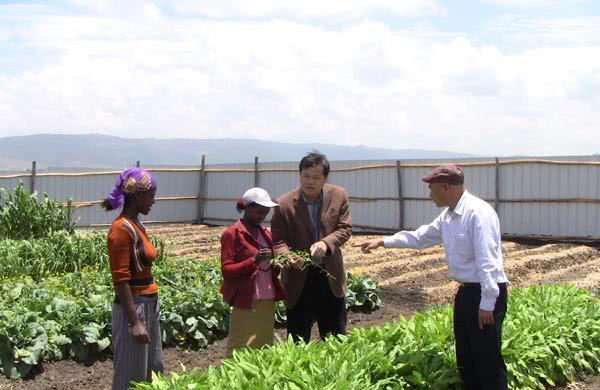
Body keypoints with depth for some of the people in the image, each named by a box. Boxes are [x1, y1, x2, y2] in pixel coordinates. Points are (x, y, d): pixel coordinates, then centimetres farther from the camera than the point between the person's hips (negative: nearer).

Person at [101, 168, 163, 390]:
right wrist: (135, 322, -22)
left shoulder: (137, 225, 9)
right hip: (133, 306, -9)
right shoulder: (121, 229, -17)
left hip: (149, 305, 9)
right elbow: (121, 280, -20)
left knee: (152, 370, 18)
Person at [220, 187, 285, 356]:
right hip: (246, 303, -7)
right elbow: (226, 271, -10)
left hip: (268, 302, 7)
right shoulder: (232, 234, -4)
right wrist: (253, 261, -22)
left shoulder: (266, 234, 16)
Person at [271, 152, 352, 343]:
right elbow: (279, 241, -9)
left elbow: (345, 228, -3)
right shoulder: (284, 204, -10)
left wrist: (326, 243, -22)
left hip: (330, 275, 2)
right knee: (297, 341, 5)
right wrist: (289, 257, -31)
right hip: (298, 277, -2)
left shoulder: (339, 196, -3)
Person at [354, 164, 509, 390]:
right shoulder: (448, 215, 9)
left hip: (486, 294, -9)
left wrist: (487, 303, -25)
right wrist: (383, 242, 18)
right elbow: (421, 237, 22)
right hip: (466, 290, 9)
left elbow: (487, 262, -24)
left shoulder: (478, 213, -20)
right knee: (465, 358, 17)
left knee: (488, 359, -2)